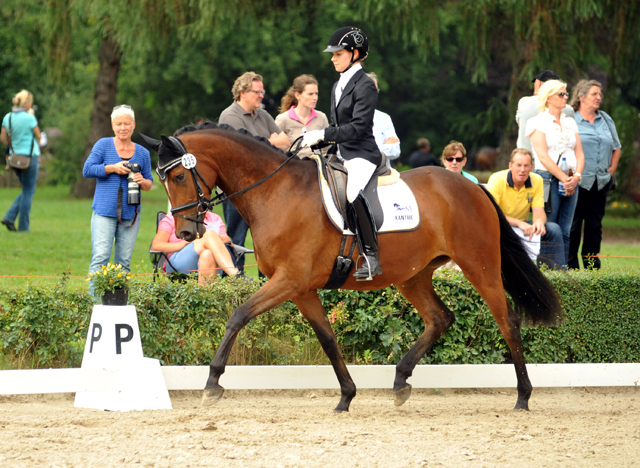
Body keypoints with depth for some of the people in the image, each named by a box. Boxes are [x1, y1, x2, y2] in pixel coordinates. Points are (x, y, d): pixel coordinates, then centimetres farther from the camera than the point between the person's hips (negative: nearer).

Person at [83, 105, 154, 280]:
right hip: (105, 211, -3)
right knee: (100, 257, -11)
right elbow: (87, 170, -3)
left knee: (124, 262, 5)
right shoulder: (103, 145, 3)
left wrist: (142, 181, -9)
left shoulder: (142, 153, 10)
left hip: (130, 213, 3)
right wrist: (113, 168, -13)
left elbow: (149, 183, 15)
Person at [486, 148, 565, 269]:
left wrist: (539, 221, -35)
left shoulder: (537, 180, -5)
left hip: (522, 225, 5)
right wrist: (519, 223, -38)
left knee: (553, 229, -16)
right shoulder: (497, 179, -19)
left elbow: (538, 211, -8)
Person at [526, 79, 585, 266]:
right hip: (548, 179, -5)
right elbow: (543, 156, -9)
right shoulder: (537, 122, 0)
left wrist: (576, 176, -6)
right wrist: (564, 179, -13)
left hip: (570, 182, 5)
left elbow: (579, 153, 13)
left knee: (564, 231, 2)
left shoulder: (570, 122, 17)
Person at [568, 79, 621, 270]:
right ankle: (571, 266, 0)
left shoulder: (606, 120, 14)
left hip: (601, 182, 6)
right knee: (573, 224, -4)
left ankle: (592, 266, 12)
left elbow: (616, 147, 24)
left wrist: (612, 168, 13)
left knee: (595, 225, 8)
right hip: (578, 181, -6)